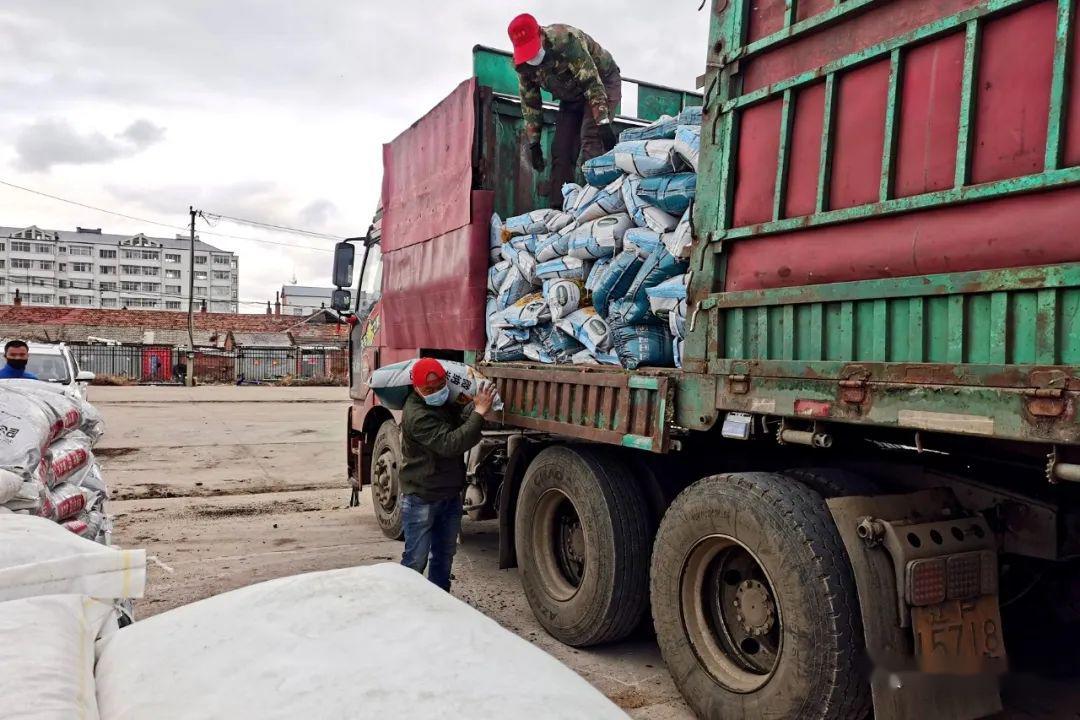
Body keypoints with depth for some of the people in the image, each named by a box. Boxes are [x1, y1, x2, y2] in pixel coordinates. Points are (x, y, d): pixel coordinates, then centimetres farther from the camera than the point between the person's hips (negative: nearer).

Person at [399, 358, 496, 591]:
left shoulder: (445, 403, 6)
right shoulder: (417, 415, -24)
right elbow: (449, 444, -31)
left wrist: (476, 406, -7)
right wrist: (479, 412, -30)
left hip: (450, 493, 9)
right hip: (422, 498, -9)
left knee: (444, 553, 18)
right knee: (416, 559, -1)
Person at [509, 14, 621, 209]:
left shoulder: (565, 39, -32)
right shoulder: (521, 63, -12)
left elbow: (592, 83, -34)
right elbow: (530, 104, -2)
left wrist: (603, 123, -38)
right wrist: (533, 143, -4)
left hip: (602, 82, -6)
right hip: (572, 96, 6)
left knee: (591, 138, -26)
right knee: (560, 150, -2)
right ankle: (558, 206, 0)